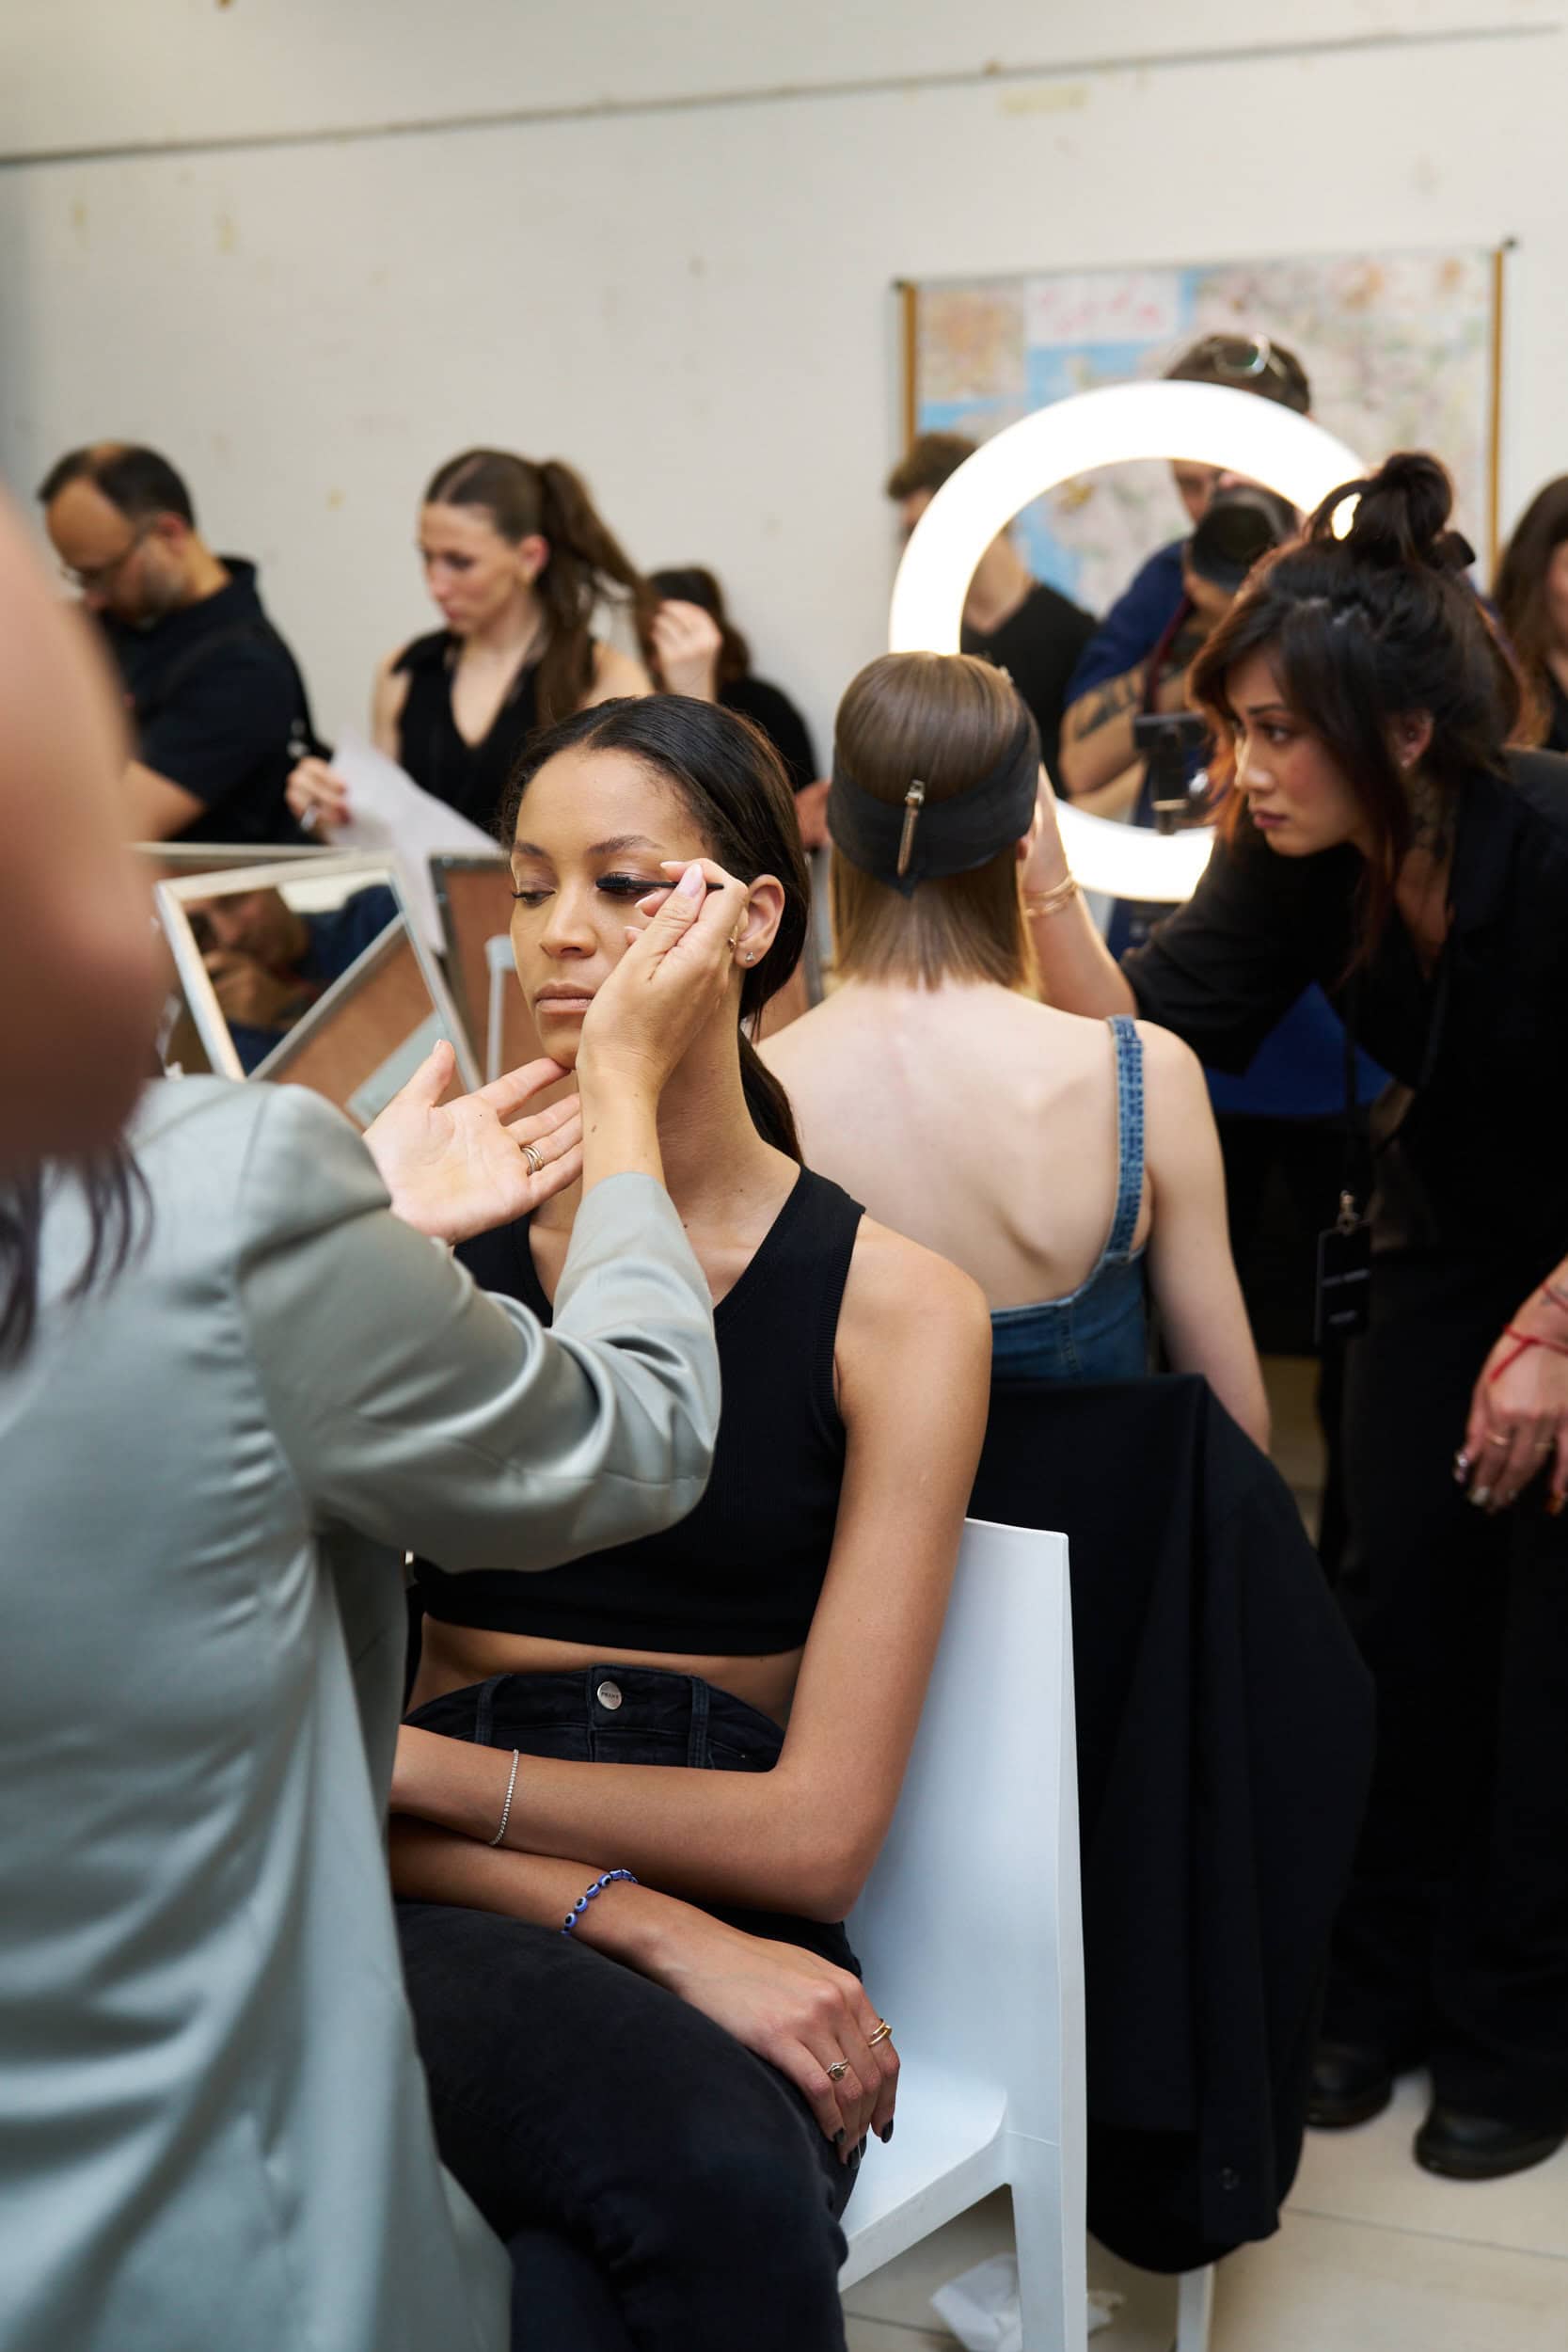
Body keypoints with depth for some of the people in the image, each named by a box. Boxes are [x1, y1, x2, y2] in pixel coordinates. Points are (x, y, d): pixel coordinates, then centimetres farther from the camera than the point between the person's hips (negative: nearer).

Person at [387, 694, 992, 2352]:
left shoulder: (897, 1308, 1)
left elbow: (818, 1827, -4)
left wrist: (419, 1761, -9)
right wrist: (639, 1917, -15)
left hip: (737, 1936, 0)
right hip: (440, 1917, 0)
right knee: (714, 2174, -34)